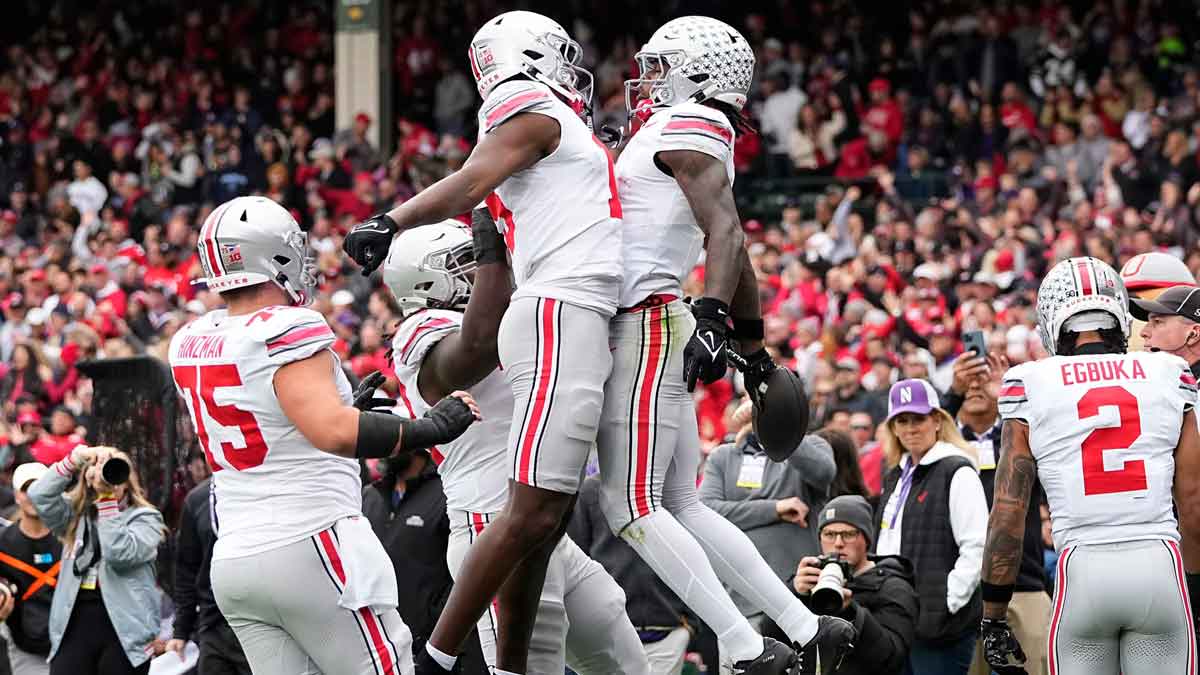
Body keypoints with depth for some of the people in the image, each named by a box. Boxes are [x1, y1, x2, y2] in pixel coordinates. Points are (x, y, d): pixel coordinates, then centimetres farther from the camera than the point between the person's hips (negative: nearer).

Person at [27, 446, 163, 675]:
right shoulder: (74, 514, 16)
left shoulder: (144, 518, 3)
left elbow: (121, 554, -15)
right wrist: (74, 459, -9)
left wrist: (107, 500, -14)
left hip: (124, 629, -3)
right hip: (74, 624, 3)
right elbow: (39, 495, -1)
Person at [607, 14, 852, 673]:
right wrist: (752, 344, 37)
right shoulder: (694, 141, 20)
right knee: (681, 506, 11)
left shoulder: (686, 126, -8)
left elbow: (726, 232, -20)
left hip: (646, 330, -10)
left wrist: (712, 317, -32)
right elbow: (734, 251, 28)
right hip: (652, 333, 10)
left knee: (631, 504, -10)